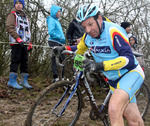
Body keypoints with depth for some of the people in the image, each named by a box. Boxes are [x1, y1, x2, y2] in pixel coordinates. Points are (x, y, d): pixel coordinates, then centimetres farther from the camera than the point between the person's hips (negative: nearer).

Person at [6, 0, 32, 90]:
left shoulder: (25, 17, 24)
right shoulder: (12, 14, 4)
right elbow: (9, 27, -9)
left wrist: (29, 43, 15)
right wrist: (18, 38, -20)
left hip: (24, 43, 6)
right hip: (16, 42, -6)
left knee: (24, 62, 4)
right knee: (16, 60, -10)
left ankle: (24, 81, 9)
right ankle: (12, 81, -6)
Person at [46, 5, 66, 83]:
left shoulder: (56, 21, 21)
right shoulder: (51, 20, -7)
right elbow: (51, 32, -19)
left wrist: (63, 39, 6)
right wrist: (60, 37, -17)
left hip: (59, 43, 9)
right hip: (54, 42, -9)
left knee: (63, 60, 8)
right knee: (55, 59, -8)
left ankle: (63, 77, 15)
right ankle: (55, 78, -6)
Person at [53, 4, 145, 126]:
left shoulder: (113, 31, -24)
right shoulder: (88, 36, -2)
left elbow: (129, 59, -33)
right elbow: (80, 48, 22)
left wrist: (101, 65, -43)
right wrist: (64, 48, 4)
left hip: (130, 73, -6)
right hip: (114, 79, 7)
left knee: (114, 110, -29)